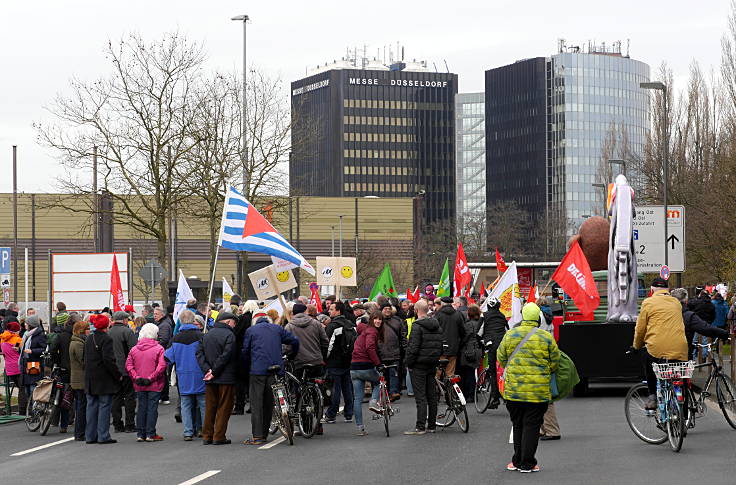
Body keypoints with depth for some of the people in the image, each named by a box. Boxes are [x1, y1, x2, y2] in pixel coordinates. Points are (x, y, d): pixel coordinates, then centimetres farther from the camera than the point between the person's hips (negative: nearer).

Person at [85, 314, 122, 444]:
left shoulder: (89, 339, 10)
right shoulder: (106, 339, -14)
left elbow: (86, 359, 13)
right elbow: (109, 360, -19)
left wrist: (89, 374, 17)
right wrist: (118, 375, -11)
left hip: (90, 380, 7)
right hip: (104, 380, -7)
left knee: (92, 406, 11)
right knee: (104, 406, -2)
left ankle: (90, 435, 13)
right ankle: (103, 436, -2)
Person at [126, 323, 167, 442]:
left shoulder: (134, 349, 4)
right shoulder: (158, 348, -8)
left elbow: (128, 366, -1)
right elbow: (162, 366, -17)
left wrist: (136, 377, -4)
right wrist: (151, 378, -13)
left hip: (139, 386, 4)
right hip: (154, 385, -4)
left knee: (141, 408, 10)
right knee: (152, 408, 2)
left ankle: (141, 434, 12)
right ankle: (150, 434, 1)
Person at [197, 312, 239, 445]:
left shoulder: (207, 335, 11)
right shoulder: (229, 335, -10)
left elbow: (199, 353, 4)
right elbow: (225, 356, -18)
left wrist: (207, 369, -5)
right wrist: (214, 372, -13)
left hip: (210, 379, 6)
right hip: (226, 379, -6)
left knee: (210, 407, 12)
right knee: (224, 408, 2)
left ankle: (207, 436, 14)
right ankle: (219, 436, 1)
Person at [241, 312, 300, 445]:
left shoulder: (250, 330, 7)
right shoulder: (277, 329, 14)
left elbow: (245, 351, 4)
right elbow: (294, 341, 12)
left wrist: (247, 368, 16)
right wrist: (292, 356, 28)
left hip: (257, 370, -3)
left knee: (256, 404, -2)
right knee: (269, 403, 12)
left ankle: (257, 436, -8)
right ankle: (264, 434, 15)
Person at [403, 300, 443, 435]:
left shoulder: (417, 326, -15)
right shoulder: (437, 326, 9)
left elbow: (413, 347, -18)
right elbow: (442, 345, 13)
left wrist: (409, 363, -9)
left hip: (419, 365, -7)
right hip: (432, 365, 7)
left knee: (420, 397, -7)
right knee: (432, 395, 11)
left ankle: (420, 427, -8)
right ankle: (431, 425, 16)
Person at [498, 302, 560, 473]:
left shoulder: (510, 335, 1)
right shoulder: (547, 337, -4)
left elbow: (501, 358, 10)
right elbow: (555, 363, 2)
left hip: (513, 388, 2)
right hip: (538, 390, -2)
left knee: (517, 425, 15)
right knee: (531, 425, 4)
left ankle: (517, 461, 20)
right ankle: (527, 463, 4)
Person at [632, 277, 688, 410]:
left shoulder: (648, 303, 4)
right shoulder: (676, 303, 17)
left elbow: (640, 329, 7)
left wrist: (637, 346, 26)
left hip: (657, 348, -2)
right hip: (679, 349, 2)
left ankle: (653, 396, 21)